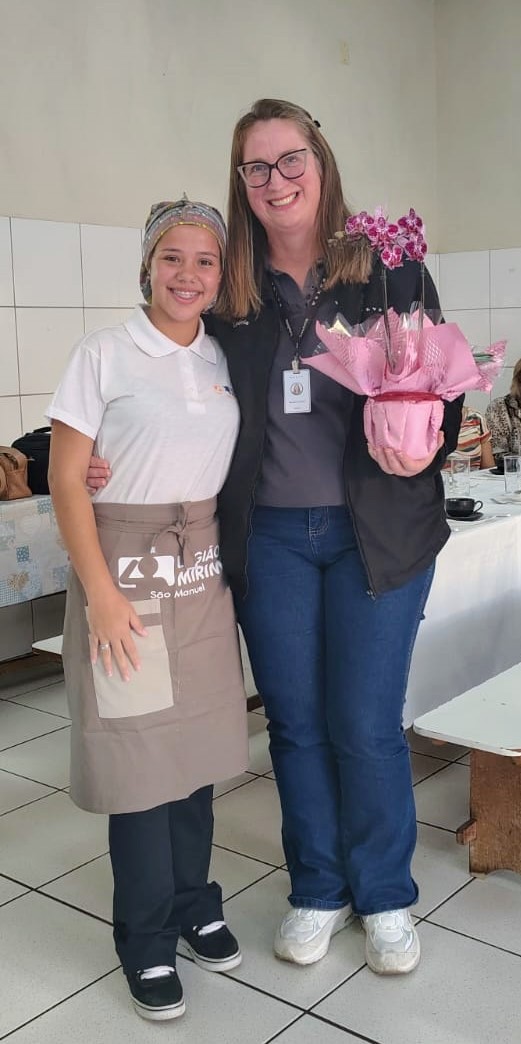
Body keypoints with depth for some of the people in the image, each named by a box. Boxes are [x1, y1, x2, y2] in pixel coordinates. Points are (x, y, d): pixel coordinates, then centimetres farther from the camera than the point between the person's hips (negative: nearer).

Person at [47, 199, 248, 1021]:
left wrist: (235, 565, 6)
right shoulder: (104, 355, -6)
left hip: (205, 574, 4)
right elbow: (67, 480, -8)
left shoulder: (223, 362, 9)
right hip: (127, 568, -4)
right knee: (138, 756, 2)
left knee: (195, 748, 11)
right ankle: (147, 940, 20)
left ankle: (194, 906, 32)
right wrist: (101, 595, -13)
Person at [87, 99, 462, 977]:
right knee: (295, 722, 12)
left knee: (365, 725, 5)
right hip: (268, 536, 2)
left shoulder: (390, 270, -1)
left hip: (377, 532, -2)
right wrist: (116, 462, -6)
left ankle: (384, 897, 30)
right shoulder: (228, 294, 4)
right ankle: (317, 891, 34)